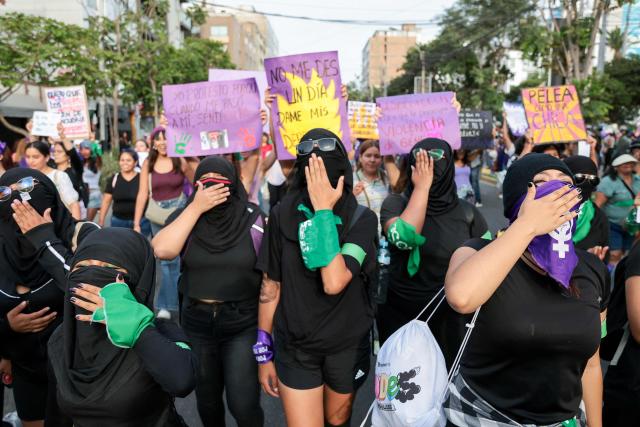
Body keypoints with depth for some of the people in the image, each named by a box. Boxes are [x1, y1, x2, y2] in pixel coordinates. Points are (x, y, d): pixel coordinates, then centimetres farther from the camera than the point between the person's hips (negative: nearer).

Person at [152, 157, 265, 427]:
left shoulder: (252, 218, -8)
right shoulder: (185, 216, -2)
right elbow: (162, 250, -20)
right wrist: (196, 207, -22)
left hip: (243, 323, -2)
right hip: (196, 322, 3)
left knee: (243, 405, -6)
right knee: (206, 399, 18)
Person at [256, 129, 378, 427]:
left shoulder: (362, 218, -14)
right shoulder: (282, 214, -10)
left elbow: (335, 282, -29)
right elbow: (270, 285, -3)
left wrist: (323, 210, -27)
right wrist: (264, 352, 1)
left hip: (347, 344, 1)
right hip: (294, 346, 0)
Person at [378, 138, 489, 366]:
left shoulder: (466, 211, -5)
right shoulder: (396, 203, -9)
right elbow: (403, 238, -30)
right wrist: (421, 187, -24)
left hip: (448, 315, 1)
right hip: (399, 314, -1)